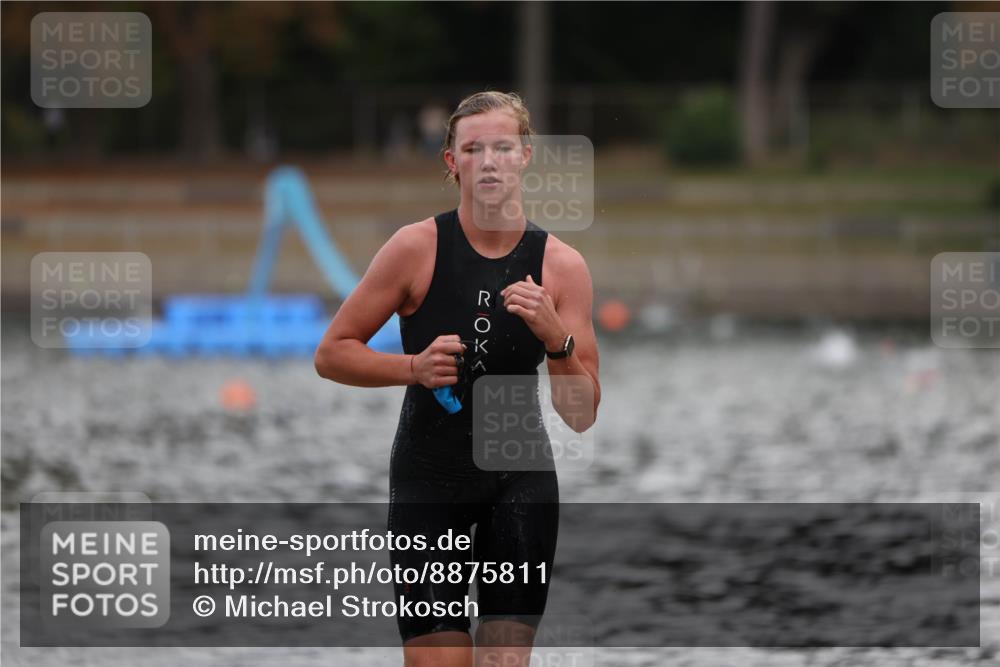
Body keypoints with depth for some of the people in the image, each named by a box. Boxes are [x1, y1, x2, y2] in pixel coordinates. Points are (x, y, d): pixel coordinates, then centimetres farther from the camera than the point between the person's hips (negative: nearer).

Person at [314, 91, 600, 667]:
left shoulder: (562, 266, -4)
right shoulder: (417, 247, -8)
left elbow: (582, 416, -4)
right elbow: (332, 354, -3)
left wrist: (556, 337, -21)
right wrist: (414, 367, -19)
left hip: (521, 476, 2)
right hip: (428, 476, -1)